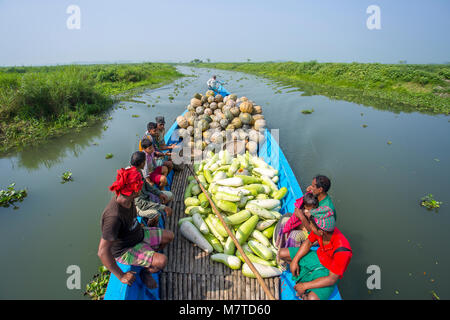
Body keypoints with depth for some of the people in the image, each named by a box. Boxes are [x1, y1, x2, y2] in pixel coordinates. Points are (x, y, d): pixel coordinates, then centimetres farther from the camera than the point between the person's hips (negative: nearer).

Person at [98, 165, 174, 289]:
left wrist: (138, 225, 15)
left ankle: (149, 261, 22)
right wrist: (121, 276, -25)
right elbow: (103, 252, -35)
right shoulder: (113, 216, -39)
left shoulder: (124, 196, -15)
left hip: (138, 235, 8)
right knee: (162, 261, -24)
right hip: (125, 250, -8)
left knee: (169, 236, 8)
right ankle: (145, 272, 8)